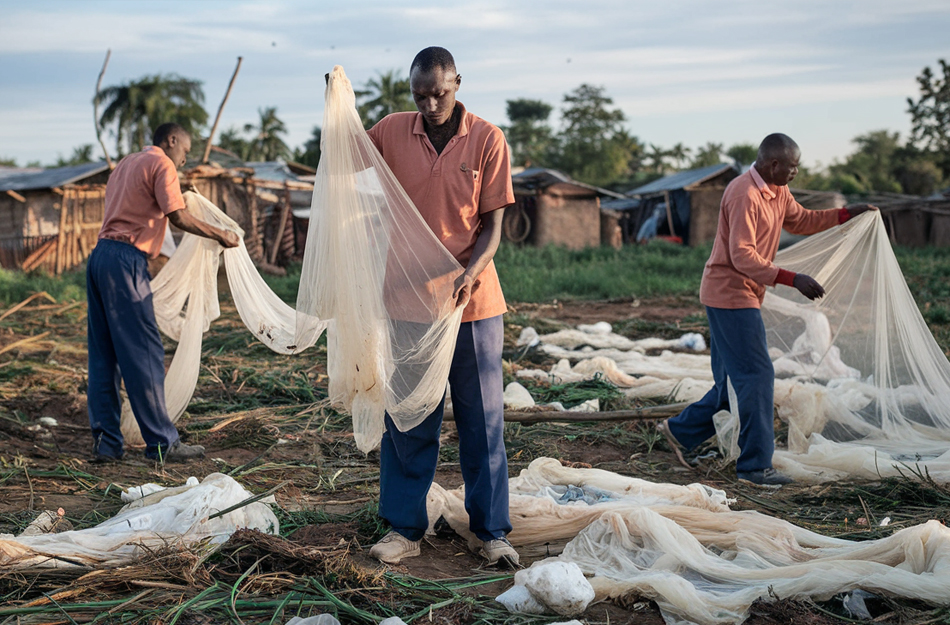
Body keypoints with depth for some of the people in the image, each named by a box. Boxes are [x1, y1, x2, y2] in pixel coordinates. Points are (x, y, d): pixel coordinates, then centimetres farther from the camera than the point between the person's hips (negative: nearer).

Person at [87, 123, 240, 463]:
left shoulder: (126, 163, 25)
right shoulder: (161, 164, -2)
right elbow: (177, 217, -13)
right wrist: (220, 235, -4)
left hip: (101, 255, 9)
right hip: (126, 260, -9)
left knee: (104, 355, 8)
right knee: (144, 353, -7)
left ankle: (105, 442, 10)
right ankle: (162, 442, -3)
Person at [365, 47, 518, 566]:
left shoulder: (487, 140, -4)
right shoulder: (391, 133, 1)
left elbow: (492, 224, -4)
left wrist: (470, 273, -22)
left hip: (472, 301, -1)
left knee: (482, 419, 5)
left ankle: (491, 531, 16)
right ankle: (404, 529, 18)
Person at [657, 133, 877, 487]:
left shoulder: (777, 192, 11)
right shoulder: (744, 195, -20)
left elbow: (800, 221, 27)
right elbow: (742, 256, -25)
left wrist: (845, 215, 15)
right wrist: (792, 279, -30)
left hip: (742, 298, 10)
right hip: (730, 295, -10)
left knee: (735, 381, 15)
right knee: (756, 377, -9)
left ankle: (681, 431, 27)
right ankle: (755, 466, -3)